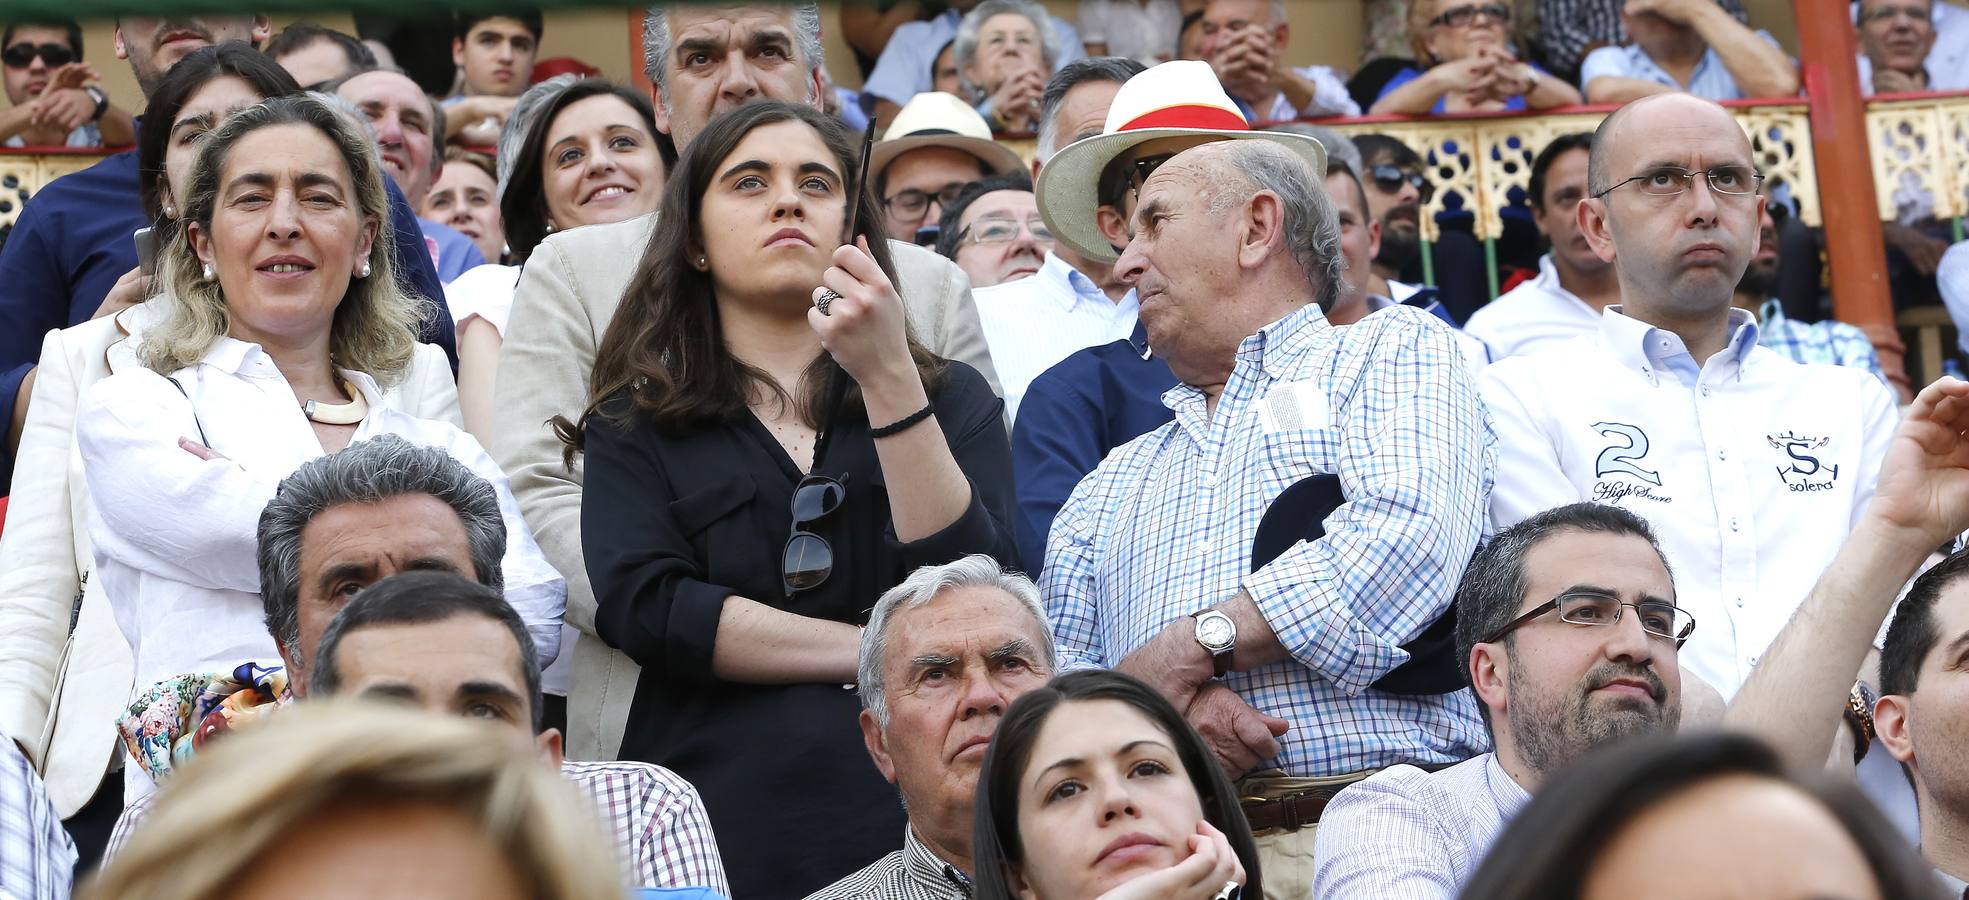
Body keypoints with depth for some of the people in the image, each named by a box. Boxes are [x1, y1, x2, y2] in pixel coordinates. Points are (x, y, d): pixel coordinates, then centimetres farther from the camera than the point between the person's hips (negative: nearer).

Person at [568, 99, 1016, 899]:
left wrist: (888, 376, -13)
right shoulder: (635, 421, 8)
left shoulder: (948, 398, 10)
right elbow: (641, 606, -9)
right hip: (721, 824, -1)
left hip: (910, 820, 1)